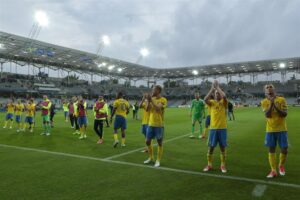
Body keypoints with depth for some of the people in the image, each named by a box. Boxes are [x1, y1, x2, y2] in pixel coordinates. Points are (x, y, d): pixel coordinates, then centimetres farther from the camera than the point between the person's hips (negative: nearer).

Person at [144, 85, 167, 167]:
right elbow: (147, 109, 1)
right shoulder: (152, 99, 8)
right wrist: (148, 101, -11)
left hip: (159, 125, -6)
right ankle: (151, 158, 28)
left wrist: (151, 100, -23)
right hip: (151, 124, 6)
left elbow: (157, 108, -24)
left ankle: (158, 161, 14)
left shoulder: (163, 100, -10)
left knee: (159, 143, 3)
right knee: (147, 141, 10)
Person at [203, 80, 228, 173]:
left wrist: (217, 87, -12)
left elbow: (224, 96, -22)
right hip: (213, 128, 1)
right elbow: (205, 99, -18)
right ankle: (209, 165, 18)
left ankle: (222, 165, 19)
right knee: (211, 147, 6)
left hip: (222, 128, -1)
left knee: (222, 147, 7)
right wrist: (212, 88, -13)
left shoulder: (223, 102, 1)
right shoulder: (212, 102, 5)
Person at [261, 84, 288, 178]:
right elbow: (267, 115, -15)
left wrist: (275, 106, -21)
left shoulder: (281, 99, -4)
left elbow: (285, 114, -12)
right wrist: (271, 104, -23)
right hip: (270, 130, 1)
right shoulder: (264, 102, -1)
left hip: (282, 129, 0)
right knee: (271, 150, 4)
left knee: (284, 149, 0)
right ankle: (273, 170, 13)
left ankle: (281, 165, 28)